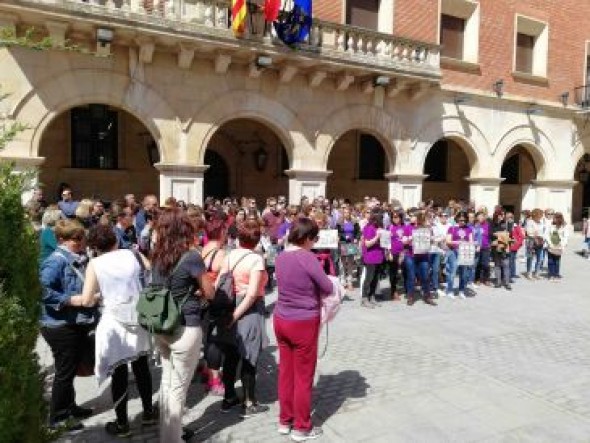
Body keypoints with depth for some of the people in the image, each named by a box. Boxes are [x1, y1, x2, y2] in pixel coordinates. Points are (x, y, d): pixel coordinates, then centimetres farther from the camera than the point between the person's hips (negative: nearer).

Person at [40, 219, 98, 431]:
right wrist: (71, 300, -25)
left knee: (71, 369, 21)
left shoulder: (80, 259, 8)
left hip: (78, 324, 8)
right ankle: (58, 416, 22)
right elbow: (43, 290, -29)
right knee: (64, 372, 5)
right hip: (61, 326, -8)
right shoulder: (56, 261, -19)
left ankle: (69, 407, 38)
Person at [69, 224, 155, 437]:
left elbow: (86, 301, -11)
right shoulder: (133, 255, 0)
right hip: (138, 317, 3)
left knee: (119, 372, 8)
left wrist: (68, 299, 7)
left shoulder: (94, 264, -9)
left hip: (114, 322, -3)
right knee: (141, 366, 18)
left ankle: (122, 424, 21)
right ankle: (148, 412, 32)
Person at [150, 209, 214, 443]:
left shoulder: (157, 255, 1)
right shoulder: (191, 257, -18)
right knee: (179, 387, 7)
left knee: (167, 381, 20)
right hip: (185, 330, -7)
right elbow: (209, 293, -8)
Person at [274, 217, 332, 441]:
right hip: (303, 323, -7)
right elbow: (328, 288, -14)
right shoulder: (307, 258, -19)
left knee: (285, 372, 17)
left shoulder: (281, 257, 2)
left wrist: (308, 287, 3)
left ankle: (285, 421, 31)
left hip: (281, 320, 7)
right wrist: (315, 288, 5)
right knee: (303, 376, 8)